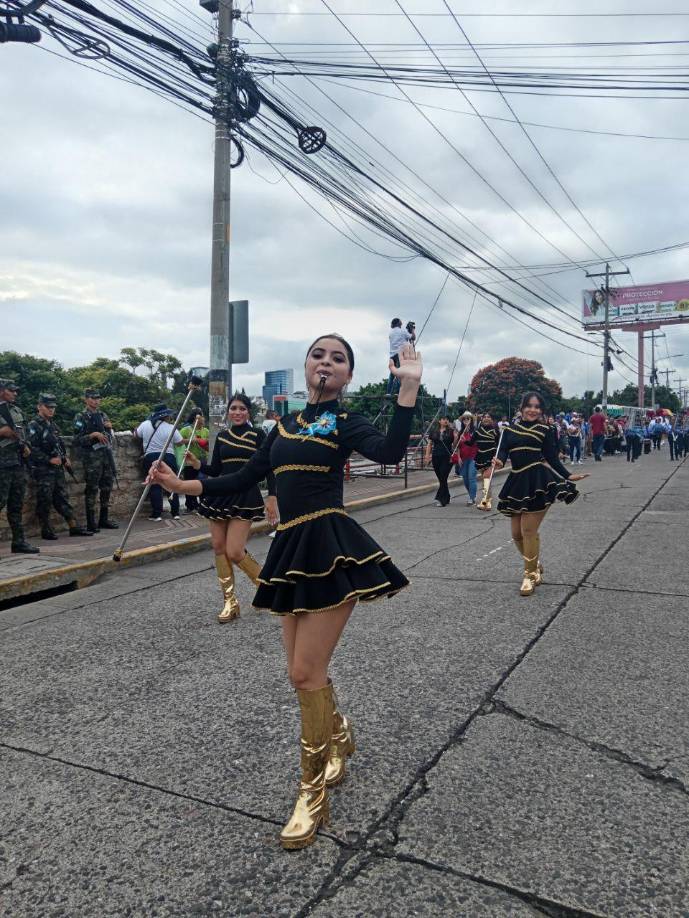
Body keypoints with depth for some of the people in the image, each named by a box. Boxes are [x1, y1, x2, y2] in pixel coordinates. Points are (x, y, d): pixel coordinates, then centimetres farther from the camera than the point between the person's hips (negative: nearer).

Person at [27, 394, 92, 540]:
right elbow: (32, 450, -17)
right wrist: (49, 460, -17)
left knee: (62, 498, 9)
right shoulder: (34, 426, -9)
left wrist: (65, 458, 11)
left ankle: (74, 527, 10)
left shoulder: (52, 425, 16)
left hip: (58, 468, 8)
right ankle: (46, 530, 7)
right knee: (45, 501, -2)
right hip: (43, 470, -8)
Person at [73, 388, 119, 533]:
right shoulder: (81, 417, -3)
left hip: (107, 454, 7)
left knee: (107, 487, 9)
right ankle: (91, 523, 0)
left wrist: (109, 428, 3)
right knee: (92, 489, -5)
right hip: (92, 457, -6)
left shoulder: (103, 415, 16)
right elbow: (77, 440, -10)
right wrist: (93, 435, -19)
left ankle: (104, 519, 19)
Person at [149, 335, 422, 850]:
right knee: (305, 672, 14)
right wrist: (181, 485, 11)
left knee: (305, 673, -4)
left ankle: (314, 793, 16)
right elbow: (244, 480, 16)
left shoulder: (346, 423, -1)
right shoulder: (285, 426, 15)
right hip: (292, 550, 6)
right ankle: (339, 736, 44)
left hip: (331, 547, -6)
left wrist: (409, 386, -25)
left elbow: (391, 453, -22)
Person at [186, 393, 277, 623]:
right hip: (220, 494, 5)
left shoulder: (258, 435, -1)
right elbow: (215, 471, 10)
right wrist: (197, 463, -8)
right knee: (218, 546, 3)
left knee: (235, 552, -12)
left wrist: (272, 497, -11)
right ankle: (230, 602, 15)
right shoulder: (221, 436, 10)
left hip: (246, 497, -5)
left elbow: (269, 468, -3)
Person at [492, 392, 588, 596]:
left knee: (528, 531, -6)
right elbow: (503, 450, 0)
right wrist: (499, 461, -22)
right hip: (517, 482, 4)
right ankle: (536, 566, 34)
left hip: (538, 482, -4)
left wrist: (568, 476, -6)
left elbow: (552, 458, 4)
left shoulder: (546, 430, 5)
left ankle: (530, 575, 11)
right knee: (517, 533, 9)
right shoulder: (511, 429, 12)